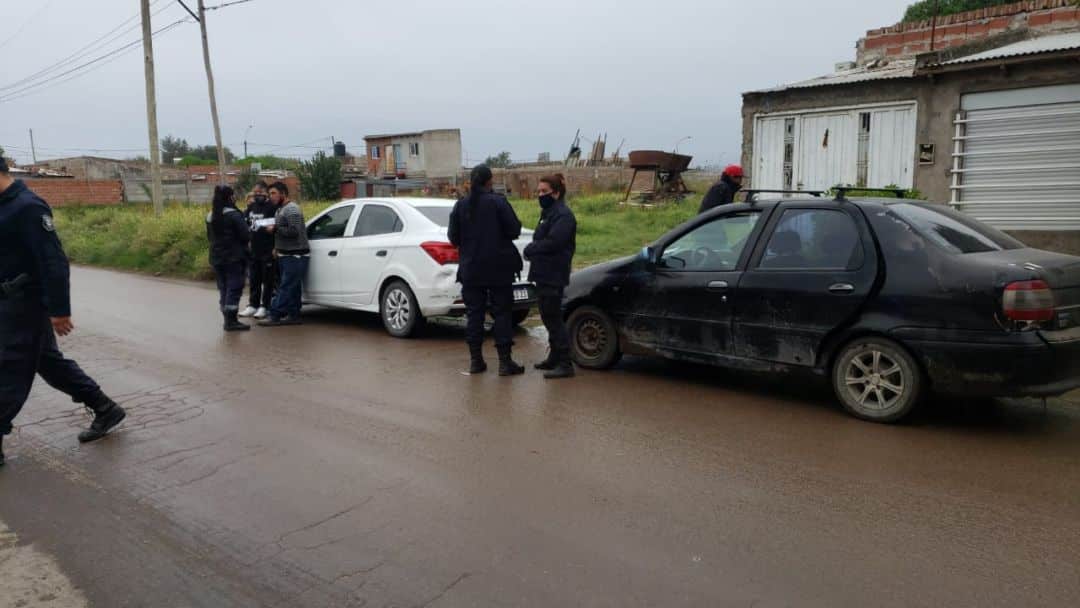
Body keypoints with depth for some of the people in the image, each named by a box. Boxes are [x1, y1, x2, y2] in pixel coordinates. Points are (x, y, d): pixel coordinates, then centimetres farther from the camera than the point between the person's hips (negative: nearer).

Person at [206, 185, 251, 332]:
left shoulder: (210, 215, 10)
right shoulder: (233, 215, -14)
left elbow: (209, 237, 17)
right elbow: (246, 235, -16)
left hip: (216, 257, 7)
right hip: (234, 257, -7)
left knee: (223, 288, 13)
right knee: (234, 288, -4)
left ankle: (228, 319, 16)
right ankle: (231, 321, -5)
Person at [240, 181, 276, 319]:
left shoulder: (272, 207, -8)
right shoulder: (252, 206, 11)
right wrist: (248, 207, -1)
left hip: (268, 250, -7)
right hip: (254, 249, 7)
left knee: (268, 280, 3)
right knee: (253, 279, 13)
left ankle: (265, 306, 10)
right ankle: (253, 305, 21)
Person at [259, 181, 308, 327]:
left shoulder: (292, 209, -14)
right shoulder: (280, 210, 19)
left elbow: (294, 231, -24)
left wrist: (275, 229, -16)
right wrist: (277, 247, 19)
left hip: (295, 256, -10)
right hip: (286, 255, 10)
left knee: (286, 287, -9)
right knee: (293, 287, 11)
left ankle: (275, 316, -9)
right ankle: (293, 316, 14)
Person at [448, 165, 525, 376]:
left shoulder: (460, 205, 1)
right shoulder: (498, 202, -10)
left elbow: (453, 238, 4)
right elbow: (514, 230, -11)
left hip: (471, 269, 3)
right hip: (499, 269, -3)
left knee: (474, 313, 9)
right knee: (502, 313, 3)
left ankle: (475, 360, 12)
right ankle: (505, 362, 3)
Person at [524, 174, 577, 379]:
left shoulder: (563, 215, -14)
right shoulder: (548, 213, 19)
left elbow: (552, 242, -24)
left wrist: (530, 249, -11)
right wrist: (532, 249, 0)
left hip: (554, 276, -10)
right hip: (544, 274, 10)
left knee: (553, 318, -8)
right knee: (548, 316, 16)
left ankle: (565, 364, -4)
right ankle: (554, 358, 28)